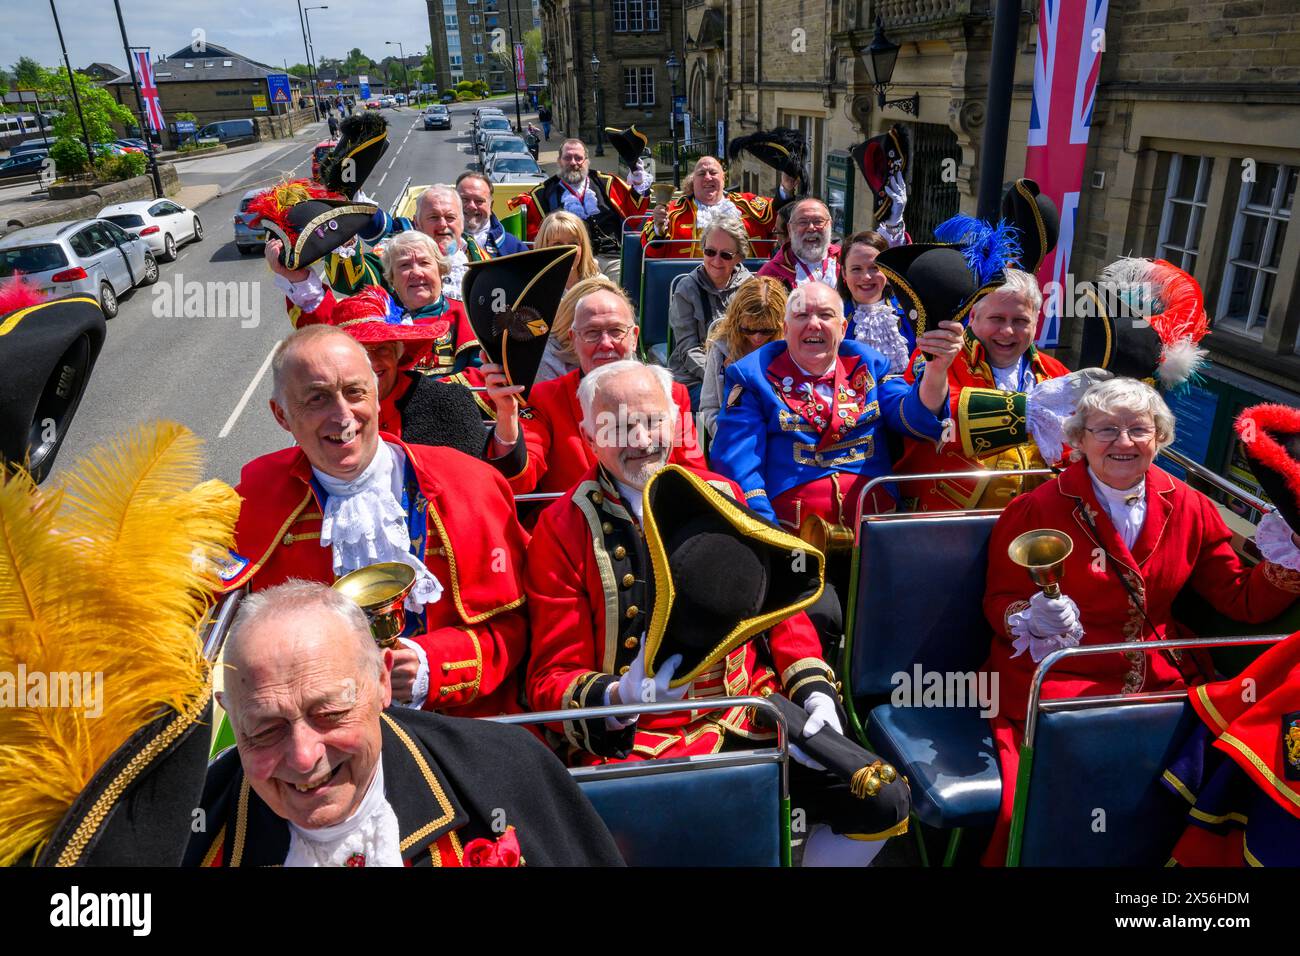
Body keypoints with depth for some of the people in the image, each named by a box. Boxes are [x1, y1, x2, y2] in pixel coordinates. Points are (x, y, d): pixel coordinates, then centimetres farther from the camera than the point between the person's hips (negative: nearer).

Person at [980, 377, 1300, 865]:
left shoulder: (1189, 508, 7)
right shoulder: (1036, 509, -6)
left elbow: (1242, 601, 12)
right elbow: (999, 603, -2)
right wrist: (1030, 620, -23)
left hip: (1163, 675, 5)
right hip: (1055, 678, -4)